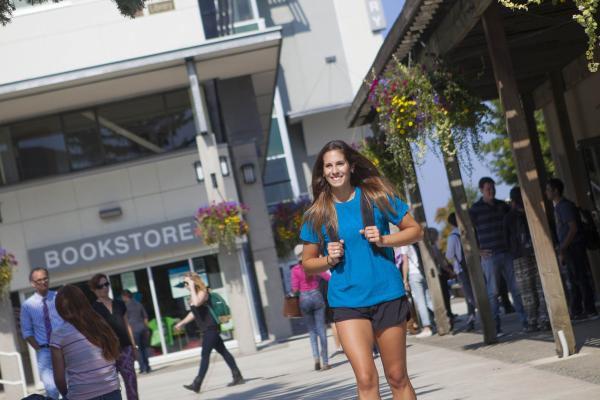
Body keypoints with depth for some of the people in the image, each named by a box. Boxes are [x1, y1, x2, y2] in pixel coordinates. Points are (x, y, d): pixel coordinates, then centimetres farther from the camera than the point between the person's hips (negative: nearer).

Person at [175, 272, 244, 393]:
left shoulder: (202, 292, -13)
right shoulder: (194, 294, 14)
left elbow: (197, 303, -35)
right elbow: (194, 312, 26)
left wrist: (192, 287, -27)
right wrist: (182, 323, 26)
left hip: (210, 328, -10)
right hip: (206, 329, 10)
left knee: (205, 356, -11)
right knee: (223, 352, 11)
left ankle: (197, 384, -13)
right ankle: (238, 377, 15)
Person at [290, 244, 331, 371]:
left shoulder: (295, 269, -3)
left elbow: (295, 289, -5)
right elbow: (328, 278, -2)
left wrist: (292, 293, 15)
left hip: (304, 299, 0)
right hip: (317, 297, 0)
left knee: (311, 330, 14)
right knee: (321, 330, 2)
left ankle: (316, 357, -5)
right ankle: (325, 362, 0)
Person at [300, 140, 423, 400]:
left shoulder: (376, 197, 0)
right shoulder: (317, 215, 4)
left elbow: (415, 231, 6)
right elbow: (307, 264, 12)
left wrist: (384, 239, -11)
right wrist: (329, 260, -9)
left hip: (387, 296, 0)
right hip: (347, 303, 0)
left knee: (397, 377, 7)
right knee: (366, 379, -12)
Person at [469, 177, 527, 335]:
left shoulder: (502, 206, 11)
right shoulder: (475, 209, -2)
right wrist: (478, 251, -7)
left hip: (507, 252, 4)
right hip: (490, 256, -4)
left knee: (516, 288, 5)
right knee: (493, 292, -1)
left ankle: (525, 320, 12)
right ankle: (496, 327, 3)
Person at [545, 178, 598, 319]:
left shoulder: (565, 206, -14)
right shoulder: (558, 207, 15)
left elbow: (573, 229, -19)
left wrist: (562, 250, -19)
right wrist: (562, 250, 15)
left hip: (574, 247, -10)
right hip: (568, 249, 10)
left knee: (581, 278, -5)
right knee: (574, 280, 11)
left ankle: (589, 310, 0)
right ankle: (576, 311, 16)